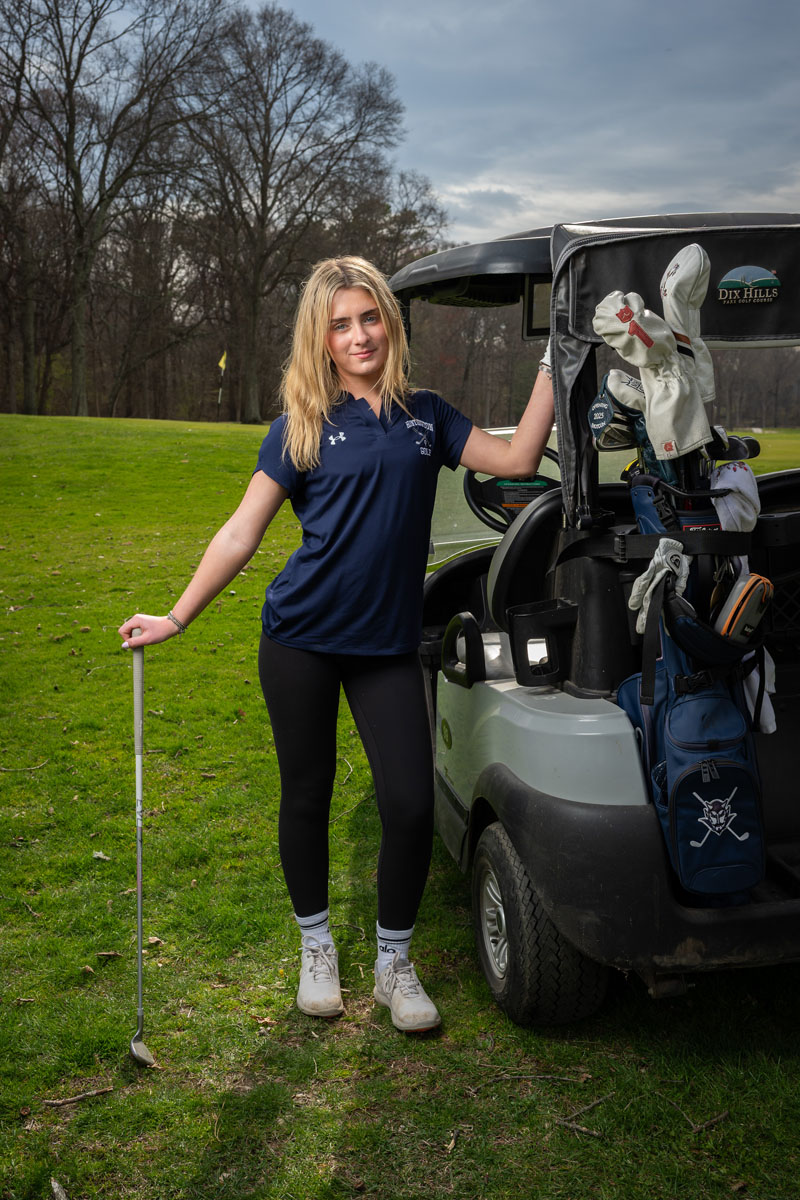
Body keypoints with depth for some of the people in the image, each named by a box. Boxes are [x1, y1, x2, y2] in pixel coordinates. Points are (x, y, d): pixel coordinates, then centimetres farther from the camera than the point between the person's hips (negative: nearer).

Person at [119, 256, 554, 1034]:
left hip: (388, 644, 2)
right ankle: (316, 948, 31)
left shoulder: (425, 416, 8)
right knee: (307, 797, 9)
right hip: (302, 639, -2)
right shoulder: (304, 424, -1)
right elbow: (242, 533, 0)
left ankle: (395, 964, 19)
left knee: (411, 805, -3)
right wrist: (175, 619, -1)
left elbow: (517, 459, 5)